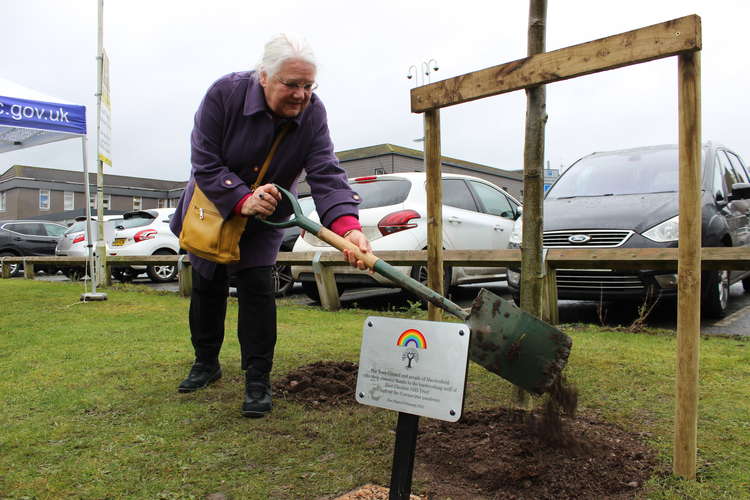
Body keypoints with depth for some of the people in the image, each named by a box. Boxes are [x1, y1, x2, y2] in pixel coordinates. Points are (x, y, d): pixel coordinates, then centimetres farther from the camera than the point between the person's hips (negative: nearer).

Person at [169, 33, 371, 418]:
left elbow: (326, 174, -32)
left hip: (264, 217, 0)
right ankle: (206, 363, 32)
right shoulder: (224, 94, -27)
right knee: (207, 286, 11)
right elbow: (205, 164, -26)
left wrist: (348, 226, -49)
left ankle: (258, 380, 0)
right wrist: (242, 200, -41)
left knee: (257, 286, -10)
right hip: (213, 207, 1)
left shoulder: (312, 113, -22)